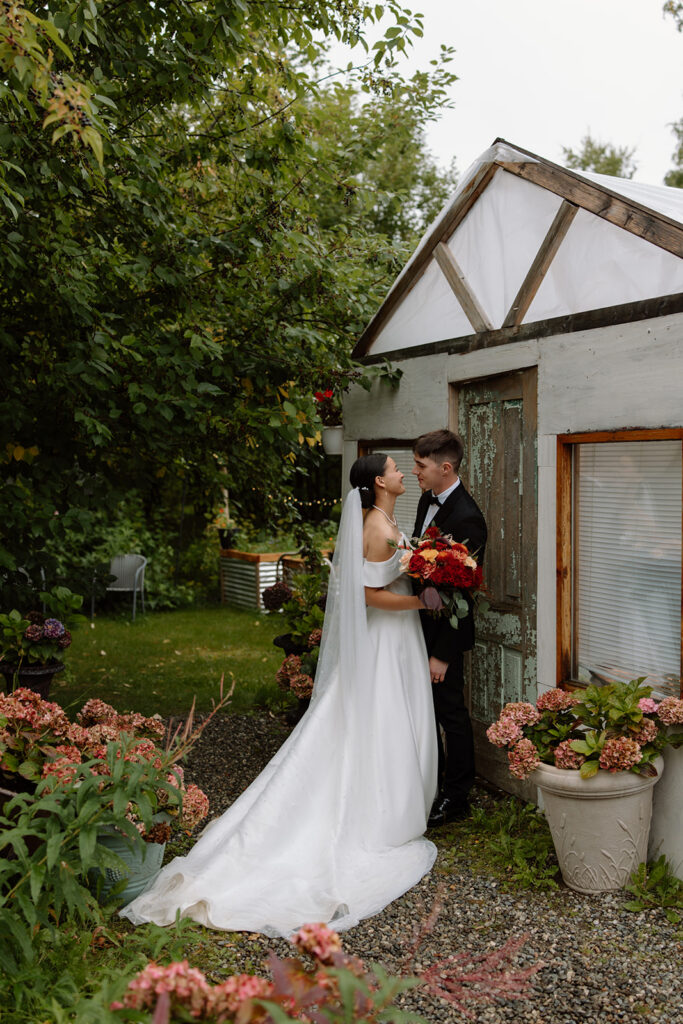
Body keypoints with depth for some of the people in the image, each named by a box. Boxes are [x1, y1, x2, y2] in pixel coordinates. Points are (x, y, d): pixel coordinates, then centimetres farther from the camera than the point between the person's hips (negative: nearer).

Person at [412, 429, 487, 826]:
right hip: (420, 624, 9)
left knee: (451, 712, 6)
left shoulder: (467, 518, -24)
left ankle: (456, 798, 21)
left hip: (445, 632, -9)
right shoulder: (428, 500, 4)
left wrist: (442, 654, -21)